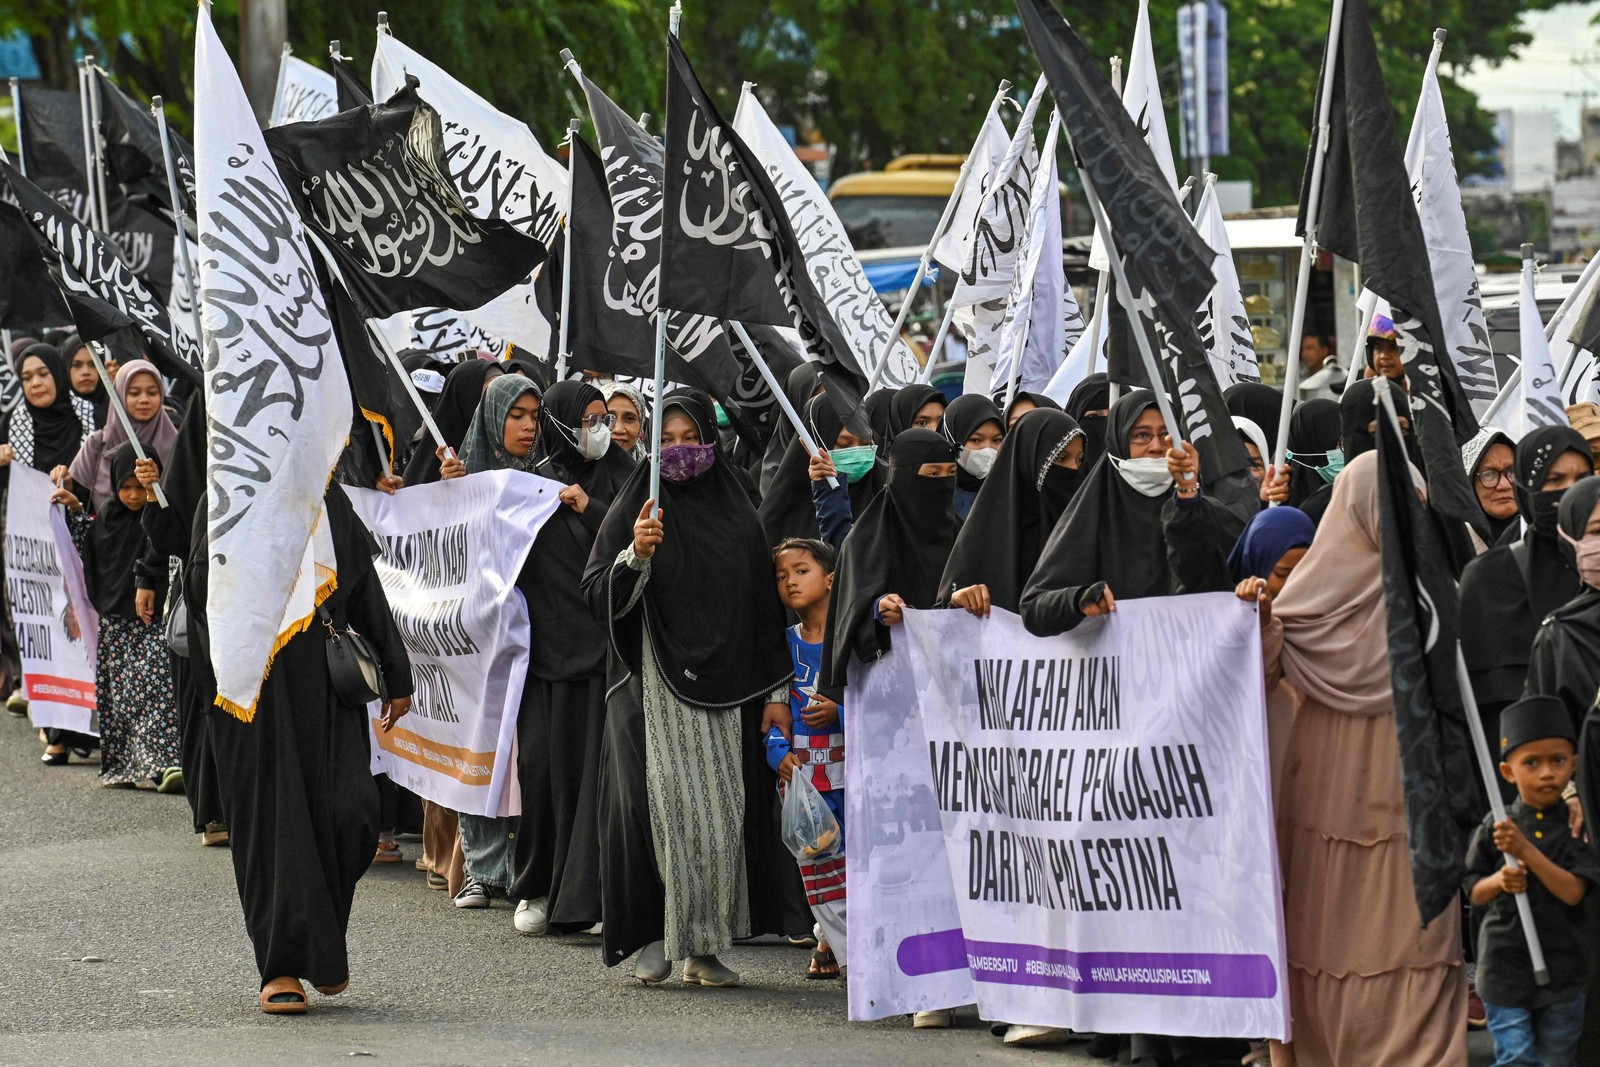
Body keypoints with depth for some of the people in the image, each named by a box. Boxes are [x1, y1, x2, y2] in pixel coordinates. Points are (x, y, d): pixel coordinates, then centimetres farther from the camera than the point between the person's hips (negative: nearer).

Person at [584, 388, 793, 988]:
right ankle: (651, 937, -4)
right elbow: (600, 597, -4)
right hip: (648, 684, -2)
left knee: (715, 812, -2)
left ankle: (703, 944, 3)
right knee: (652, 803, -11)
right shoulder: (633, 510, 3)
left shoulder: (736, 516, 10)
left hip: (715, 687, 2)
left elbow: (763, 606, 13)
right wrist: (636, 554, -22)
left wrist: (775, 691, 10)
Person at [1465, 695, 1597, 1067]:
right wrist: (1500, 881, -17)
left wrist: (1525, 850, -23)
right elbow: (1475, 893, 6)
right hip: (1506, 963, 0)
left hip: (1562, 963, 0)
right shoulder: (1495, 827, -1)